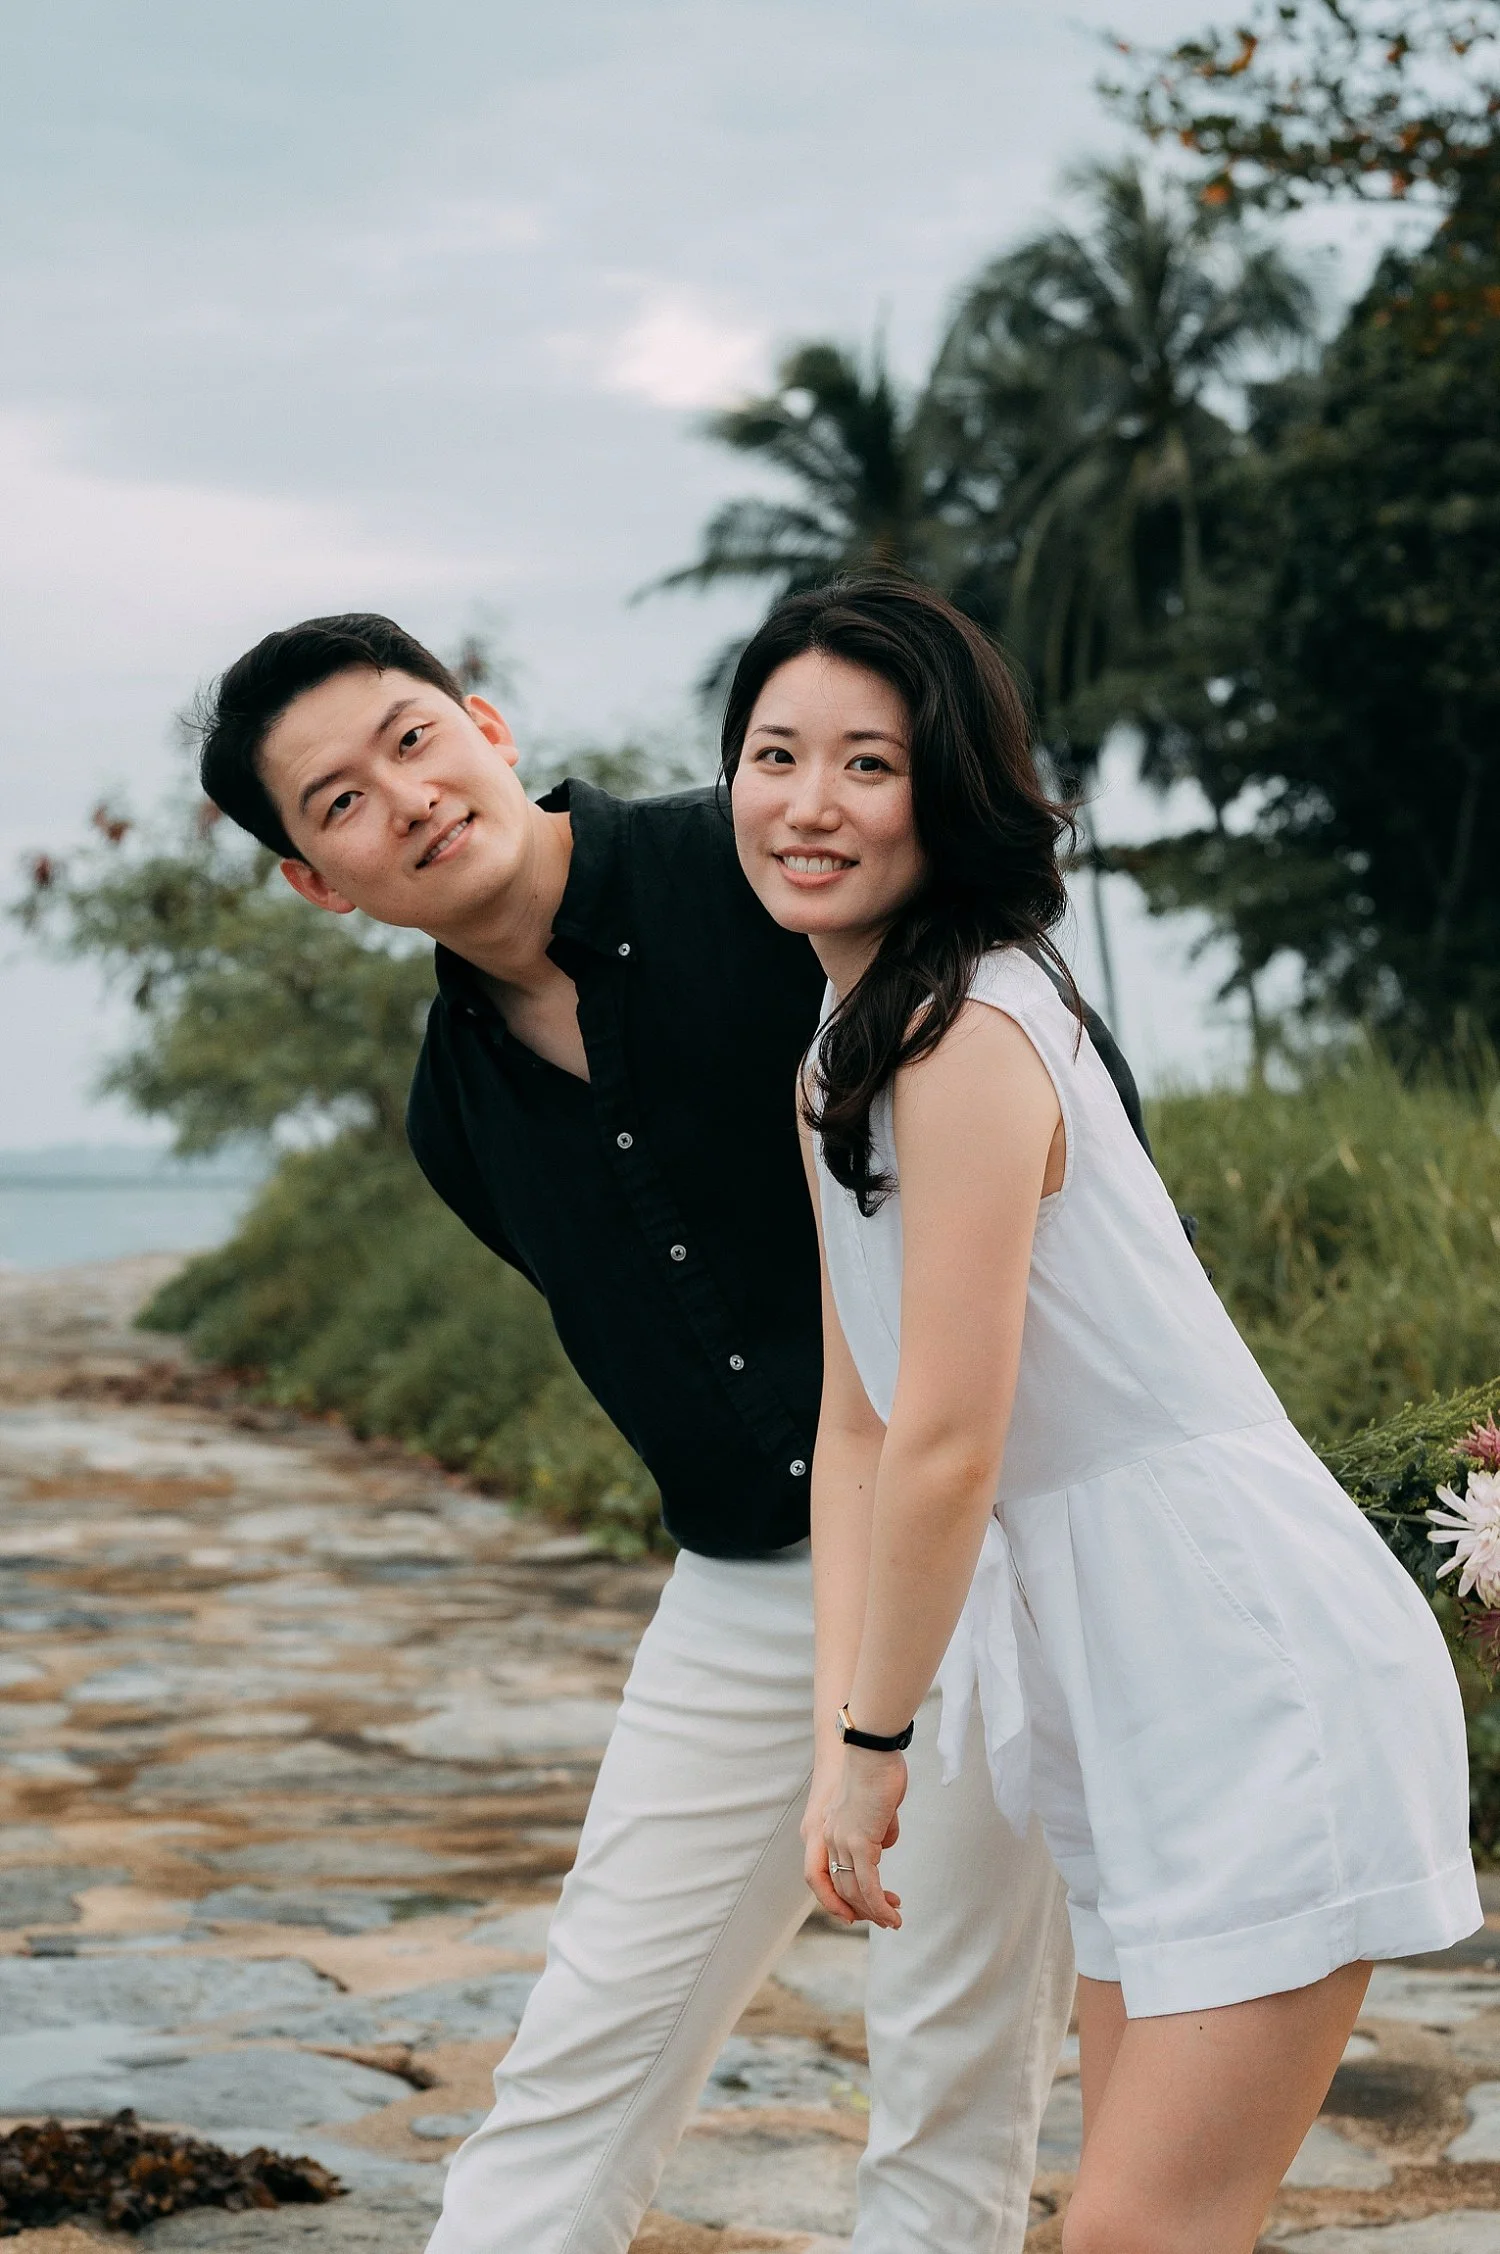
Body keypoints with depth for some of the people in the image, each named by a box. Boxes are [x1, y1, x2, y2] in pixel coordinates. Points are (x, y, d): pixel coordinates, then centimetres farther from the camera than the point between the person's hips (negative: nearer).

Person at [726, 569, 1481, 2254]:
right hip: (1130, 1695, 10)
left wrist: (877, 1746, -7)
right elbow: (856, 1424, 12)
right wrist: (838, 1731, 4)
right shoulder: (838, 1061, 12)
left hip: (1260, 1669, -10)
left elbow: (949, 1449, -19)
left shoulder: (969, 1036, -18)